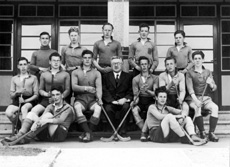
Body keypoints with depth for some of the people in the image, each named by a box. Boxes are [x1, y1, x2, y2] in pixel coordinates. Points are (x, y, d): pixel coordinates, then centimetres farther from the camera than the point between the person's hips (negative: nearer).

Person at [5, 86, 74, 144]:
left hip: (60, 134, -5)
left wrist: (47, 120, -36)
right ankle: (20, 135, -28)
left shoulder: (67, 108, 3)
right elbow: (42, 116, -2)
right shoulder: (51, 106, 18)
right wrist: (37, 122, -26)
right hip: (46, 136, 5)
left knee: (48, 115, -27)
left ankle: (27, 138, -30)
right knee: (31, 114, -6)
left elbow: (61, 120, -18)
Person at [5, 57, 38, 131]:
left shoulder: (33, 78, 10)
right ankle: (18, 127, -4)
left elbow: (36, 95, 4)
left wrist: (25, 100, -11)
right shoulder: (14, 79, 18)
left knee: (24, 108, -38)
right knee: (8, 112, -28)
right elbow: (11, 96, 14)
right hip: (17, 100, 3)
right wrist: (17, 92, -9)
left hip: (29, 100, -3)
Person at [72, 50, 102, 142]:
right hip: (80, 98, 0)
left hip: (92, 98, 1)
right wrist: (86, 88, -19)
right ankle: (88, 133, -37)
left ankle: (86, 133, -27)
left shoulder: (96, 73, 15)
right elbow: (74, 86, -2)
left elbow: (99, 87, 0)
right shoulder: (75, 72, 14)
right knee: (77, 107, -35)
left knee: (98, 108, -32)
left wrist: (99, 98, -20)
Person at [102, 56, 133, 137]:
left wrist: (125, 99, -14)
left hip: (123, 102, 0)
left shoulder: (128, 76, 17)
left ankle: (122, 132, -26)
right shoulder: (106, 76, 16)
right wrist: (112, 100, -14)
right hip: (110, 102, 0)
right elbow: (104, 91, 3)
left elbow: (131, 92, 7)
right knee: (108, 109, -32)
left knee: (126, 107, -33)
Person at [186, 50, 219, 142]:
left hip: (206, 98, 3)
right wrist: (196, 100, -26)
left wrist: (211, 84, -16)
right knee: (197, 108, -35)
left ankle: (211, 133, -26)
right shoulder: (190, 73, 5)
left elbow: (214, 88, 10)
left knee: (215, 107, -27)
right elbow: (190, 88, -9)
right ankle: (202, 132, -28)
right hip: (193, 98, -3)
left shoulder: (208, 72, 15)